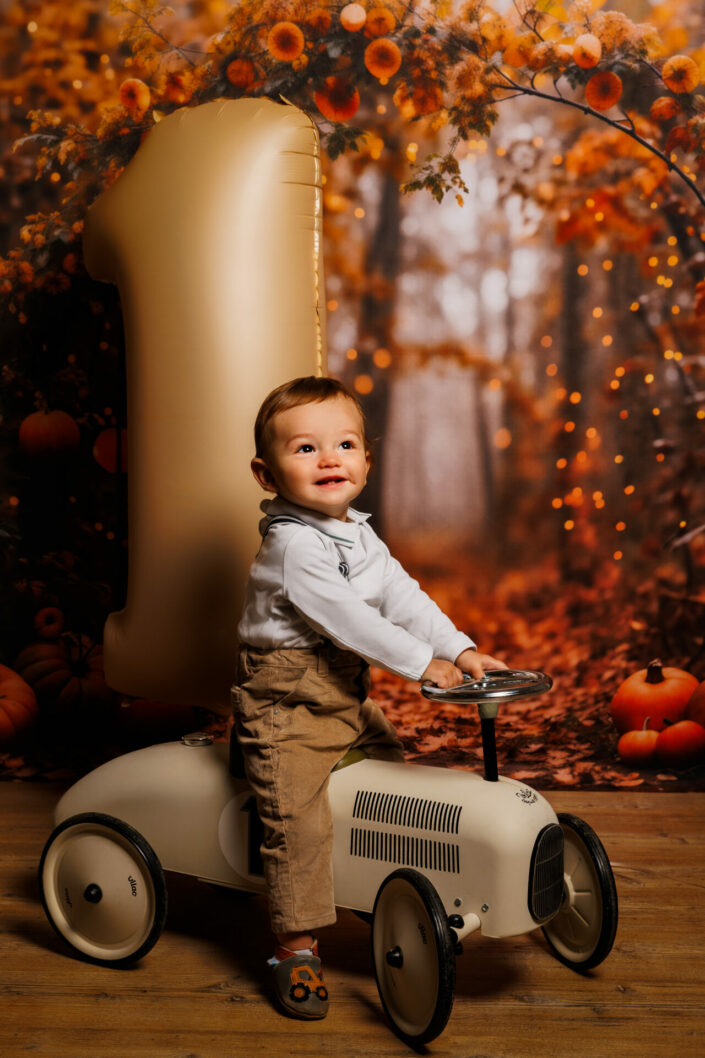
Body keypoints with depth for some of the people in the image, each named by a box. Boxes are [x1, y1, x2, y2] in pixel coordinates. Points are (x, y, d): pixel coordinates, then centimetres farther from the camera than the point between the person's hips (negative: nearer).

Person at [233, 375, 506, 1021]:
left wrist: (461, 649, -5)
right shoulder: (293, 543, -21)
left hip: (349, 701, 9)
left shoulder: (359, 535, 8)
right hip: (286, 707, -9)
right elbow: (347, 618, -26)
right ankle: (296, 947, 0)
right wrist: (423, 663, -24)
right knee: (299, 822, -13)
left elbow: (402, 596, 6)